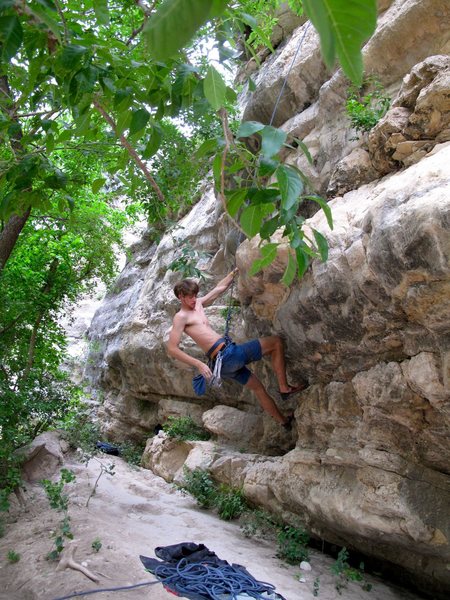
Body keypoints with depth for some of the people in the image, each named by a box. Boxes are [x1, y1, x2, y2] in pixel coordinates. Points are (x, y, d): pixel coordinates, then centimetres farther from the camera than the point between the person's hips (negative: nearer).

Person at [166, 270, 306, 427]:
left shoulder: (198, 304, 17)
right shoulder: (181, 317, -9)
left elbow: (220, 288, 26)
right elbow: (172, 349, -17)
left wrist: (235, 272, 24)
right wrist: (199, 364, -24)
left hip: (228, 359, 9)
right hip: (226, 355, -9)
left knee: (257, 387, 20)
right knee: (276, 341, -3)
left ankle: (283, 420, 32)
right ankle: (284, 388, 1)